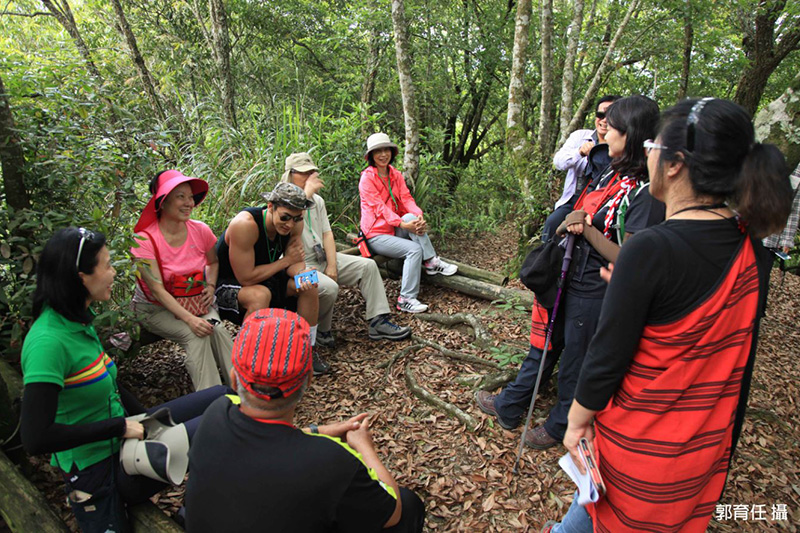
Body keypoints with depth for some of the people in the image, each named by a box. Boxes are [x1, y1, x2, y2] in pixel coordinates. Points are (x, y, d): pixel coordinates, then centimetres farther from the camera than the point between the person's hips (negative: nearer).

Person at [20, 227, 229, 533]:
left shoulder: (76, 322, 3)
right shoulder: (48, 341, -26)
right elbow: (36, 438, -30)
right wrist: (120, 426, -23)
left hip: (121, 438, 9)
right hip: (98, 470, -9)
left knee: (222, 397, 6)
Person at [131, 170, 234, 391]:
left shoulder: (200, 230, -7)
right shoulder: (145, 240, -19)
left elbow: (213, 262, 14)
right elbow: (157, 290, -22)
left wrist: (210, 285, -7)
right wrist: (189, 319, -33)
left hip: (196, 302, 3)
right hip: (156, 308, -3)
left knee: (217, 329, -26)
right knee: (195, 336, -29)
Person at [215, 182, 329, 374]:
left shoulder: (294, 223, -13)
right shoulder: (245, 224, -34)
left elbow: (296, 261, -7)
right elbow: (246, 278, -32)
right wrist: (286, 260, -23)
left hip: (262, 277, 7)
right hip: (225, 285, -7)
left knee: (309, 286, -9)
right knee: (260, 294, -36)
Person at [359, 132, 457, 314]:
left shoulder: (396, 175, 8)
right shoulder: (367, 178, -12)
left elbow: (406, 198, -4)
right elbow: (380, 207, -20)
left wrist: (418, 215, -26)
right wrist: (403, 224, -34)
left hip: (395, 229, 5)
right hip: (376, 235, -5)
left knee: (412, 217, -26)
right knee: (414, 249, -26)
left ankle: (431, 261, -22)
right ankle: (406, 299, -24)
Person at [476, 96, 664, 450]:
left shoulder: (646, 193, -20)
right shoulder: (613, 175, 6)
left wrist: (586, 229, -22)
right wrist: (574, 221, 1)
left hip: (596, 292, -8)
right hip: (572, 279, 8)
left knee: (576, 360, 11)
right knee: (545, 344, 20)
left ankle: (561, 426, 35)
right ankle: (509, 406, 38)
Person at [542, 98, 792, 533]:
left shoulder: (650, 249, -28)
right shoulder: (752, 249, -6)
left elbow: (607, 357, -22)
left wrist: (576, 421, -7)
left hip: (638, 444, -6)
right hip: (706, 448, 7)